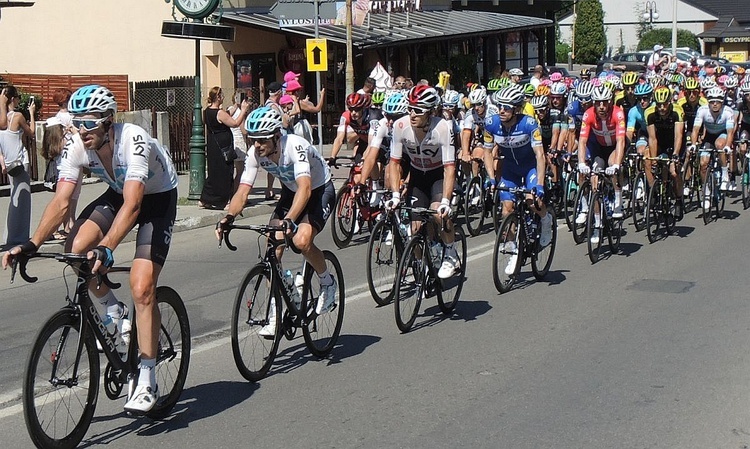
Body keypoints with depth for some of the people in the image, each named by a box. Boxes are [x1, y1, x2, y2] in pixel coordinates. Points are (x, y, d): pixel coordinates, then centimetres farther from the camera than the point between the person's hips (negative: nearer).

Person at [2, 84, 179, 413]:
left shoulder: (133, 141, -35)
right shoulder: (76, 146, -19)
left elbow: (132, 204, -44)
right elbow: (61, 202, -21)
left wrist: (105, 249, -57)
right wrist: (31, 245, -34)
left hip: (158, 198, -6)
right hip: (118, 194, 6)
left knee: (141, 288, -17)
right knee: (74, 251, -20)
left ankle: (147, 381, -7)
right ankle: (113, 311, 9)